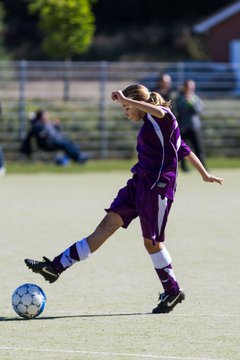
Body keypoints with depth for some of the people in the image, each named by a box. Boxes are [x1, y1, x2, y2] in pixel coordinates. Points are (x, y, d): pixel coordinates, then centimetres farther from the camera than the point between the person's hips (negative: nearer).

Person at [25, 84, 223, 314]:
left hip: (158, 187, -9)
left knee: (152, 242, 0)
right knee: (108, 223, 0)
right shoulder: (150, 124, 18)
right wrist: (205, 174, 32)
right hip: (140, 183, 9)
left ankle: (173, 292, 17)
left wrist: (125, 100, -32)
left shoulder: (162, 119, -9)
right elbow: (184, 150, 26)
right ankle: (57, 266, -8)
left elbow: (159, 112, -37)